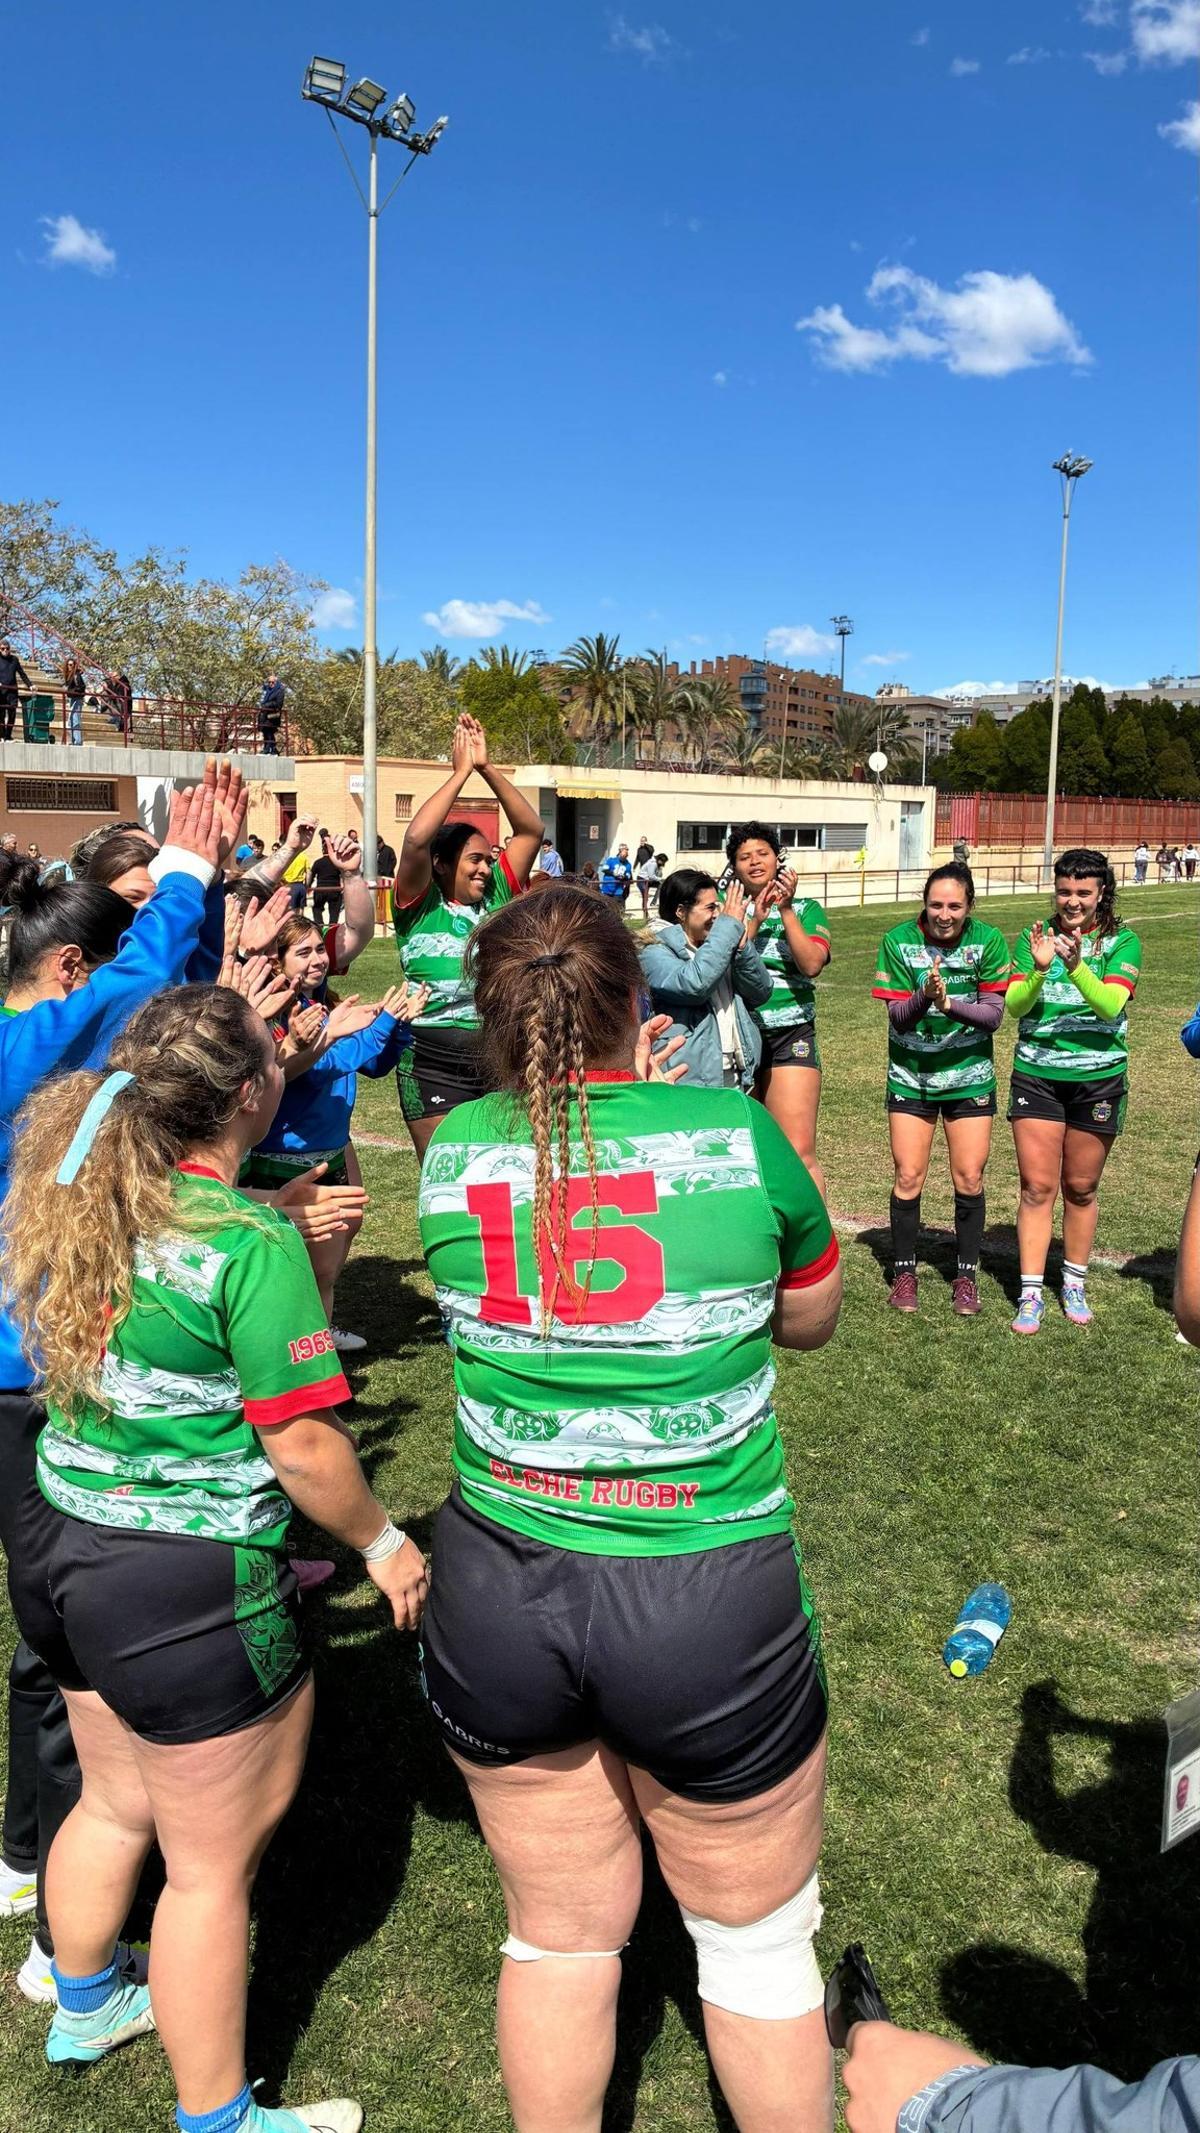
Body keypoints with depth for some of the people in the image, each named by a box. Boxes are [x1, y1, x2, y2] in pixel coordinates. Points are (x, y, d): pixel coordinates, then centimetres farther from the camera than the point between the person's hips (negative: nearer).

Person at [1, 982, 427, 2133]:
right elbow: (300, 1445, -21)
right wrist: (383, 1543, -3)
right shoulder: (252, 1240, -24)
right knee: (212, 1865, 12)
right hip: (189, 1592, -8)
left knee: (114, 1801, 30)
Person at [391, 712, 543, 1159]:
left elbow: (531, 830, 4)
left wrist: (486, 767, -4)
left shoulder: (497, 894, 6)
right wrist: (461, 772, -14)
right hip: (435, 1066, -4)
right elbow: (416, 840, -21)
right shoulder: (420, 906, -5)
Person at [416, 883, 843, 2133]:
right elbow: (811, 1320, 6)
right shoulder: (738, 1136, -11)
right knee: (757, 1938, 21)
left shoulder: (454, 1152, -5)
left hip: (498, 1598, 3)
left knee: (558, 1935, 24)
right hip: (708, 1606, -2)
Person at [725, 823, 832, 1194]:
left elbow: (811, 964, -10)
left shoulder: (805, 909, 7)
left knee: (799, 1154, -9)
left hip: (790, 1038, -1)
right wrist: (753, 918, -14)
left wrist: (785, 910, -13)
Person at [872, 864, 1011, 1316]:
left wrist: (949, 1003, -28)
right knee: (908, 1177, 1)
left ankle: (966, 1275, 19)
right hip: (910, 1075, 0)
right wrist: (923, 996, -32)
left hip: (969, 1075, 0)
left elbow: (994, 1015, -12)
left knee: (969, 1178, 3)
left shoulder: (989, 941, -10)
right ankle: (904, 1271, 18)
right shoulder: (898, 941, -11)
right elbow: (897, 1017, -11)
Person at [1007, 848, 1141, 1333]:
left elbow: (1111, 1005, -17)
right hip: (1036, 1075, 0)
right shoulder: (1035, 937, 1)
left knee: (1081, 1188, 10)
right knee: (1037, 1186, -1)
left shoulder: (1122, 943, -3)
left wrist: (1075, 964, -32)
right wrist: (1039, 968, -26)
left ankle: (1075, 1284, 27)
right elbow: (1015, 1005, -8)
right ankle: (1031, 1295, 6)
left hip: (1098, 1078, 0)